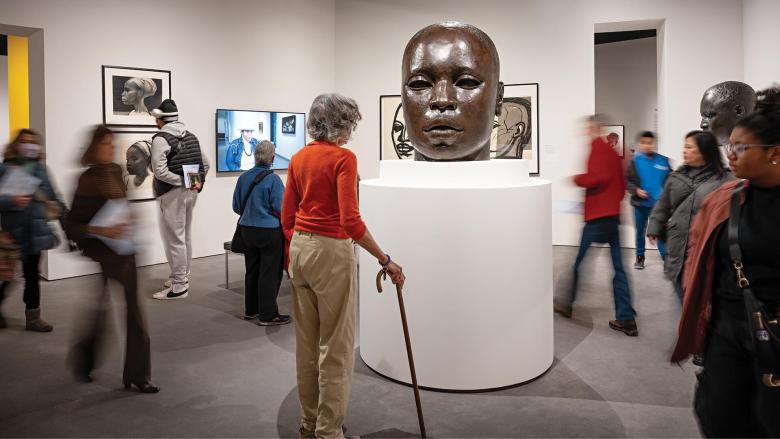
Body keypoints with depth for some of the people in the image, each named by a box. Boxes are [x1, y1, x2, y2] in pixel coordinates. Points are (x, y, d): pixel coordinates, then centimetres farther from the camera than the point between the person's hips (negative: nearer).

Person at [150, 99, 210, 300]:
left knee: (174, 240, -3)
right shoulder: (191, 136, 11)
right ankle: (182, 277, 28)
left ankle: (178, 286, 1)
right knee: (185, 236, 17)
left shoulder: (160, 139, -12)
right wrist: (198, 182, 4)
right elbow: (206, 164, 14)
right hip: (190, 192, 8)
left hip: (172, 193, -8)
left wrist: (183, 182, -15)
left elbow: (159, 170, -21)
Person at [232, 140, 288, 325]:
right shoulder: (273, 179, -16)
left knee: (252, 271, 18)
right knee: (269, 274, 3)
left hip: (247, 230, 6)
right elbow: (281, 209, -16)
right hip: (269, 232, -6)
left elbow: (236, 207, 8)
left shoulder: (243, 177, 0)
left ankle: (251, 310, 29)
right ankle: (267, 315, 8)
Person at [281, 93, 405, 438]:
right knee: (335, 347, 3)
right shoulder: (343, 158, -14)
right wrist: (385, 260, -17)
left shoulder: (299, 158, 8)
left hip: (300, 249, 8)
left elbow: (287, 216, 11)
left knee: (307, 342, 17)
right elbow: (350, 221, -22)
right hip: (331, 252, -8)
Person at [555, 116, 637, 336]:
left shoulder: (597, 147, -8)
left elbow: (599, 176, -22)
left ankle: (568, 304, 19)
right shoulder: (613, 151, 18)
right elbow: (621, 185, 20)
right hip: (613, 215, 8)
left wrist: (577, 179, -8)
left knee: (580, 262, 6)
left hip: (598, 216, -8)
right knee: (618, 267, 5)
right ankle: (626, 318, 3)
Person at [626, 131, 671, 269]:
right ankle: (640, 257, 28)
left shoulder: (663, 161, 0)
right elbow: (627, 180, -2)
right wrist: (636, 190, -18)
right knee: (640, 232, 13)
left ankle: (666, 259, 0)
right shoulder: (635, 161, -3)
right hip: (640, 203, 1)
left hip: (658, 204, -1)